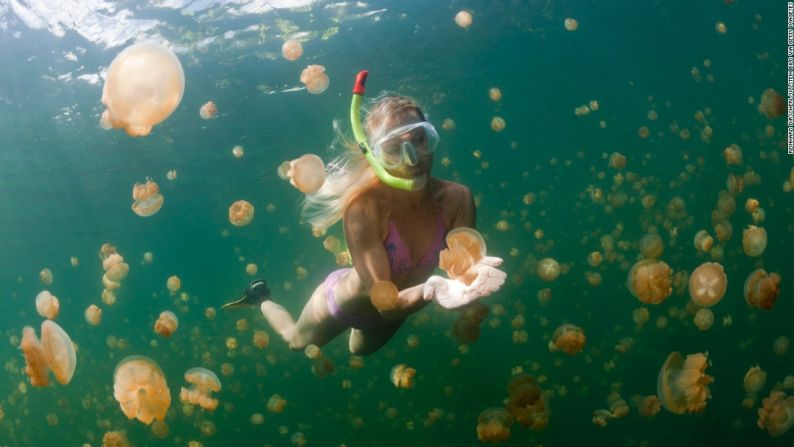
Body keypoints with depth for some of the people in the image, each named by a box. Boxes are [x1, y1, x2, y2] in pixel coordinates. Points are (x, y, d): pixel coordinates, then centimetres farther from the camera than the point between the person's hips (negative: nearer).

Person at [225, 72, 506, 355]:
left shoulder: (455, 199, -29)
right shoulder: (364, 205, -40)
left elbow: (463, 270, -27)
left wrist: (472, 277, -50)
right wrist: (430, 290, -58)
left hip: (397, 308, 4)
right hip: (343, 304, -3)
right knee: (297, 342, 29)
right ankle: (261, 298, 54)